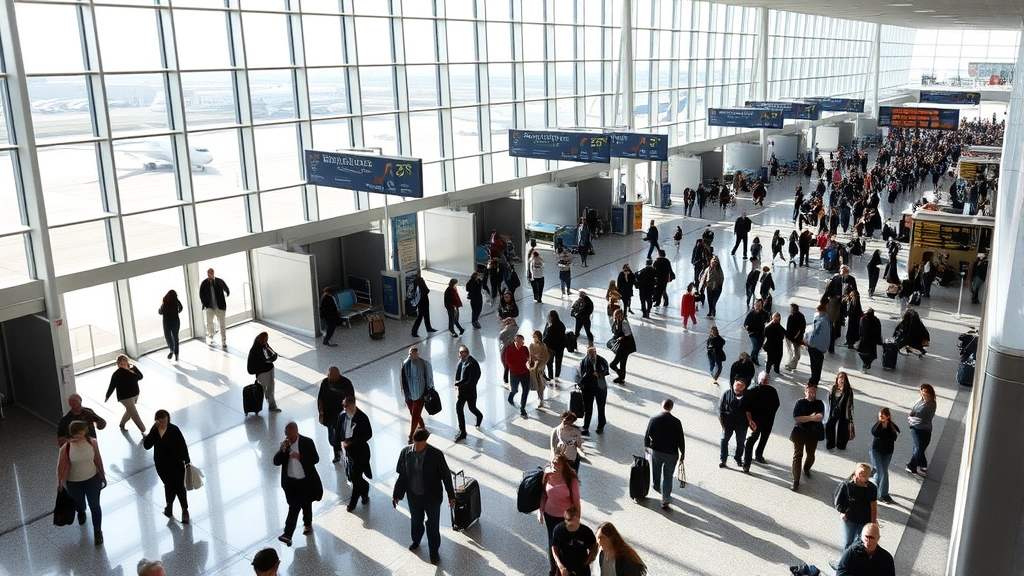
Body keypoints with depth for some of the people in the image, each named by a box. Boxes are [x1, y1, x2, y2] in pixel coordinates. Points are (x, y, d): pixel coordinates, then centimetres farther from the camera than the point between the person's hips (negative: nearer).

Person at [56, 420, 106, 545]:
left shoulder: (92, 442, -18)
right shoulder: (66, 448, -26)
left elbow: (98, 460, -4)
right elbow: (61, 466, -11)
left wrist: (103, 475, 5)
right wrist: (59, 482, 0)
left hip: (92, 479, 1)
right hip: (74, 482, -1)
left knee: (94, 506, 10)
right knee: (79, 503, 25)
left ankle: (97, 531, 32)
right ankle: (81, 513, 64)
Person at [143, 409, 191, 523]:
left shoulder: (174, 430, -16)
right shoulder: (154, 431, -5)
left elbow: (182, 445, -11)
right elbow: (147, 445, -17)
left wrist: (186, 460, -10)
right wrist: (153, 430, -24)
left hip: (176, 463, -3)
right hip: (161, 464, 3)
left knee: (179, 486, 3)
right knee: (169, 485, 18)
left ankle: (185, 510, 20)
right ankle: (169, 505, 45)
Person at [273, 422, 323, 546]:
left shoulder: (307, 442, -14)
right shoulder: (284, 443, -5)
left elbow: (315, 459, -14)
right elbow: (276, 462, -8)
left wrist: (300, 457, -28)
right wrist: (283, 450, -25)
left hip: (306, 481, -1)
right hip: (291, 481, 1)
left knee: (306, 504, 16)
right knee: (294, 507, -1)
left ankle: (307, 524, 42)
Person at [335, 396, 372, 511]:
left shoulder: (362, 417, -17)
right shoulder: (342, 416, -3)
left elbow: (368, 434, -13)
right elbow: (338, 432, 8)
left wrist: (352, 442, -19)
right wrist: (340, 442, -8)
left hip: (360, 451, -5)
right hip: (348, 450, 5)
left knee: (356, 477, 2)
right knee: (351, 475, 13)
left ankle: (352, 503, 20)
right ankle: (365, 488, 41)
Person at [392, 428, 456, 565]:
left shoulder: (436, 454, -25)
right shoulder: (406, 452, -16)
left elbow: (446, 475, -14)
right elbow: (402, 475, -4)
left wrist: (451, 495, -7)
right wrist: (396, 495, 1)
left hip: (432, 496, -3)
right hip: (413, 495, 3)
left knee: (433, 524, 15)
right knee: (415, 520, 26)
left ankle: (434, 550, 38)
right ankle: (416, 541, 56)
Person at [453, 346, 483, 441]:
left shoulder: (473, 364, -26)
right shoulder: (461, 361, -5)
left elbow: (471, 382, -25)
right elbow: (457, 374, 5)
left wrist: (459, 386, -21)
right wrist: (457, 385, -8)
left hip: (470, 391, -6)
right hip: (461, 390, 6)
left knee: (472, 408, 14)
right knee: (458, 408, 1)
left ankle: (479, 417, 51)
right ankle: (462, 432, 11)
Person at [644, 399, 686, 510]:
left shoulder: (653, 420, -13)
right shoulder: (676, 422, -17)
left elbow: (647, 435, -4)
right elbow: (681, 439, -11)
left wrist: (646, 446, 16)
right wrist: (682, 454, 2)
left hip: (655, 451, 2)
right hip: (671, 454, -2)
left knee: (656, 472, 26)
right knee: (667, 477, 9)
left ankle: (658, 488, 50)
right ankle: (665, 500, 13)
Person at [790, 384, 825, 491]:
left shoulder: (819, 403, -2)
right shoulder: (800, 403, -9)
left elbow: (821, 417, -17)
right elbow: (797, 418, -18)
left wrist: (805, 418, -22)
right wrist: (812, 417, -20)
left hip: (813, 434, 3)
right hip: (799, 433, -3)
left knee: (811, 455, 19)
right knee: (797, 456, -6)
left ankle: (806, 468, 52)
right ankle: (796, 481, -7)